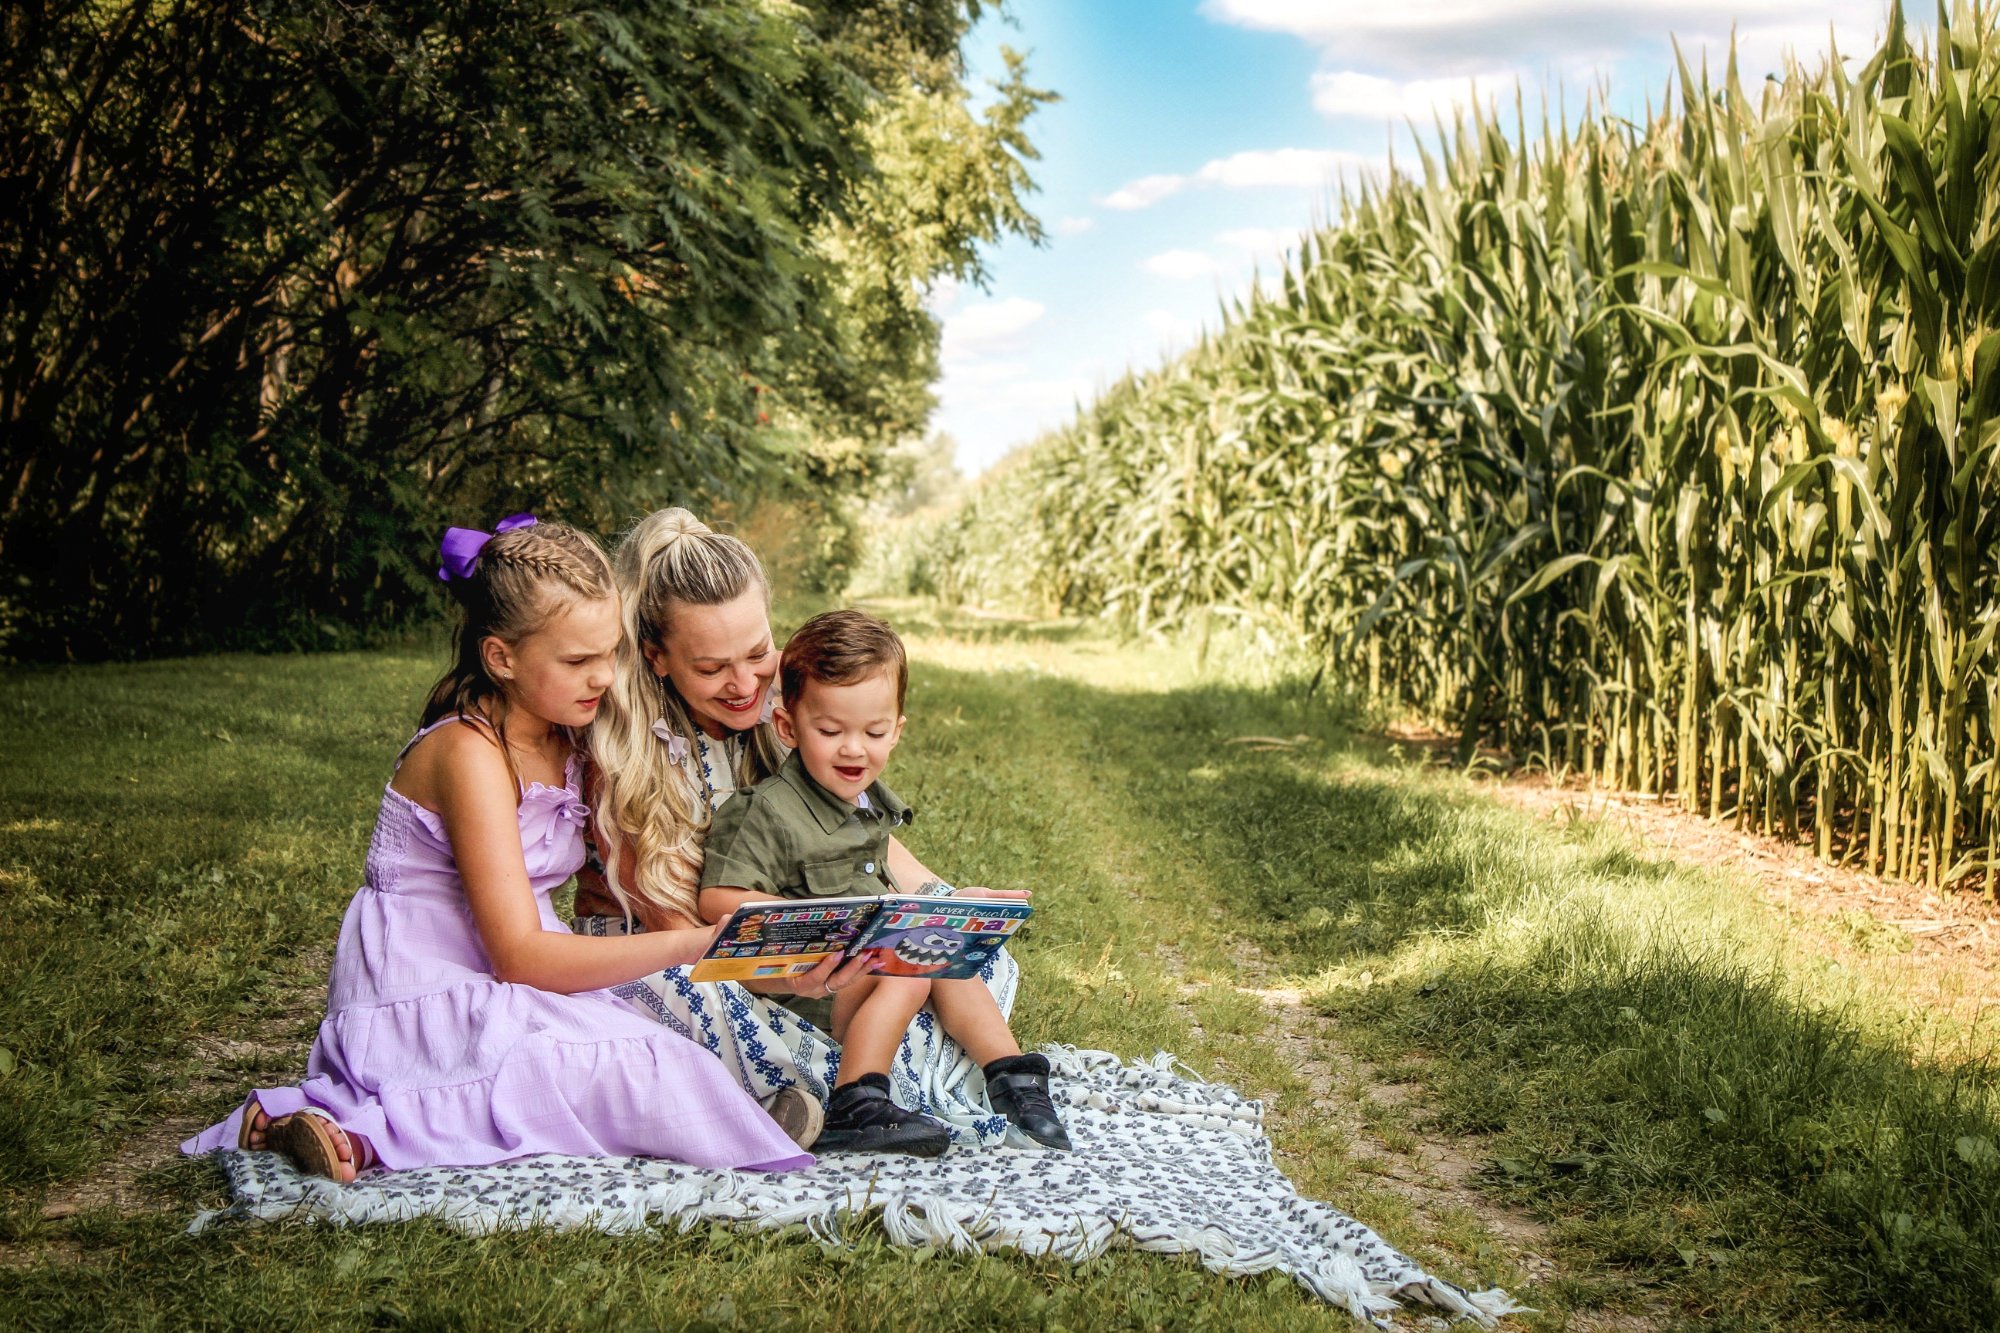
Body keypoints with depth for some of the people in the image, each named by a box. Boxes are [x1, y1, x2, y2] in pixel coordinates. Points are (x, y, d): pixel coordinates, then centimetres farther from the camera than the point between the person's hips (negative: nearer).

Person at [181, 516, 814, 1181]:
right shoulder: (469, 752, -17)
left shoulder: (561, 740, 11)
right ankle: (366, 1134, -23)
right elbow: (521, 954, -22)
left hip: (492, 995, 9)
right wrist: (692, 944, -25)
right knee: (657, 1080, -25)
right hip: (417, 1011, -9)